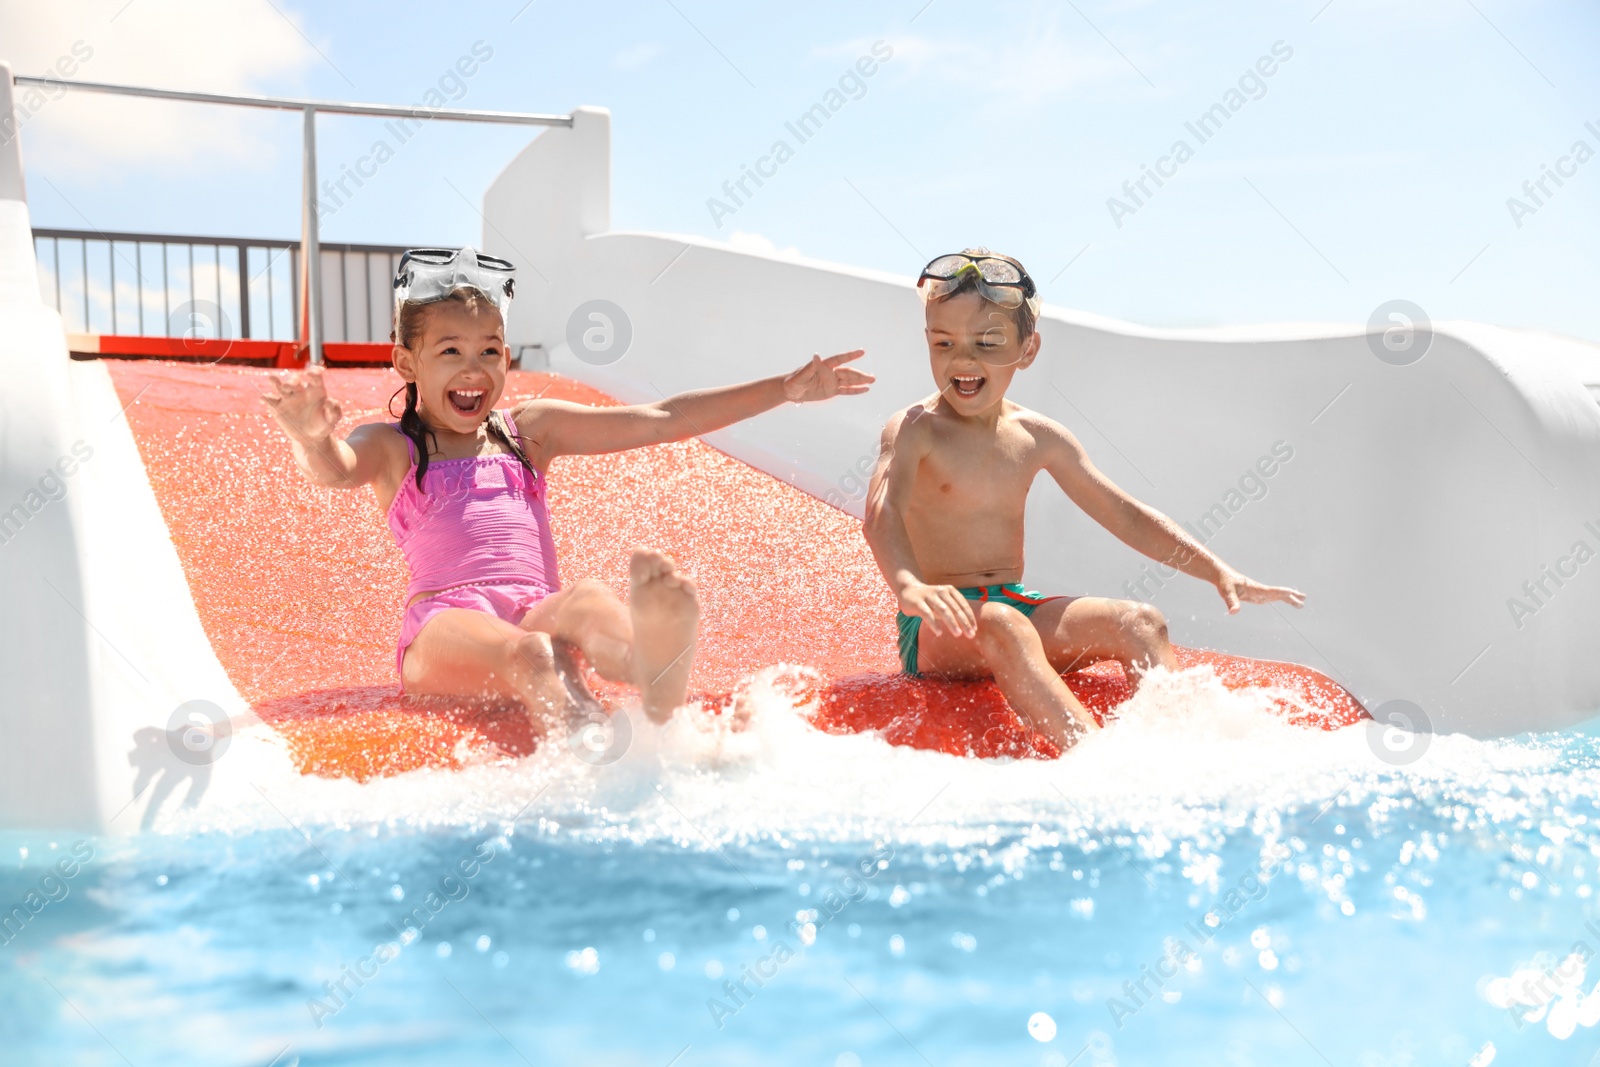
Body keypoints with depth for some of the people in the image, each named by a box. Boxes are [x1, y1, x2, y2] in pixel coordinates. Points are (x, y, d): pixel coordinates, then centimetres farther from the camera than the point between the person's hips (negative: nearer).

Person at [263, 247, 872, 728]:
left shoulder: (529, 429, 23)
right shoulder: (393, 447, 14)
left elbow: (661, 421, 20)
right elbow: (335, 469, -11)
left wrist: (785, 389, 15)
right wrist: (311, 439, -37)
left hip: (535, 612, 2)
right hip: (446, 626, -2)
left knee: (583, 602, -34)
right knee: (531, 656, -36)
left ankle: (657, 677, -69)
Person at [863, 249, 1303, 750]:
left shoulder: (1038, 437, 7)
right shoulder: (914, 429, -9)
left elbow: (1125, 516, 12)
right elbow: (882, 513, -29)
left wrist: (1218, 572, 3)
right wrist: (909, 586, -51)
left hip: (1015, 604, 6)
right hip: (936, 631, -6)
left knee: (1140, 623, -12)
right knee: (1002, 626, -37)